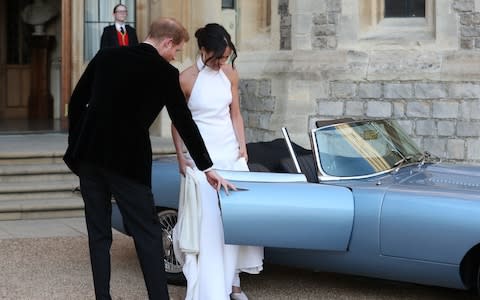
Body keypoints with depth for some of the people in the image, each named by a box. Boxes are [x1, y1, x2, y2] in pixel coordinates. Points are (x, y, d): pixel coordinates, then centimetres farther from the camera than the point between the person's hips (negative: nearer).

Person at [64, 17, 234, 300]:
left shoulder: (106, 57, 7)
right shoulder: (165, 73, -4)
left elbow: (76, 102, 8)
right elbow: (184, 122, 0)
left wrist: (77, 146, 16)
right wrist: (208, 168, 7)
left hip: (89, 155, 5)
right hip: (127, 160, -4)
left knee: (99, 233, 11)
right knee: (148, 232, 2)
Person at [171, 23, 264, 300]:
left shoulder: (230, 73, 2)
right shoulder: (186, 79, -10)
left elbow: (235, 114, 10)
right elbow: (177, 121, 0)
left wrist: (242, 146, 1)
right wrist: (180, 157, -4)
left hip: (231, 152, 4)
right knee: (209, 221, -6)